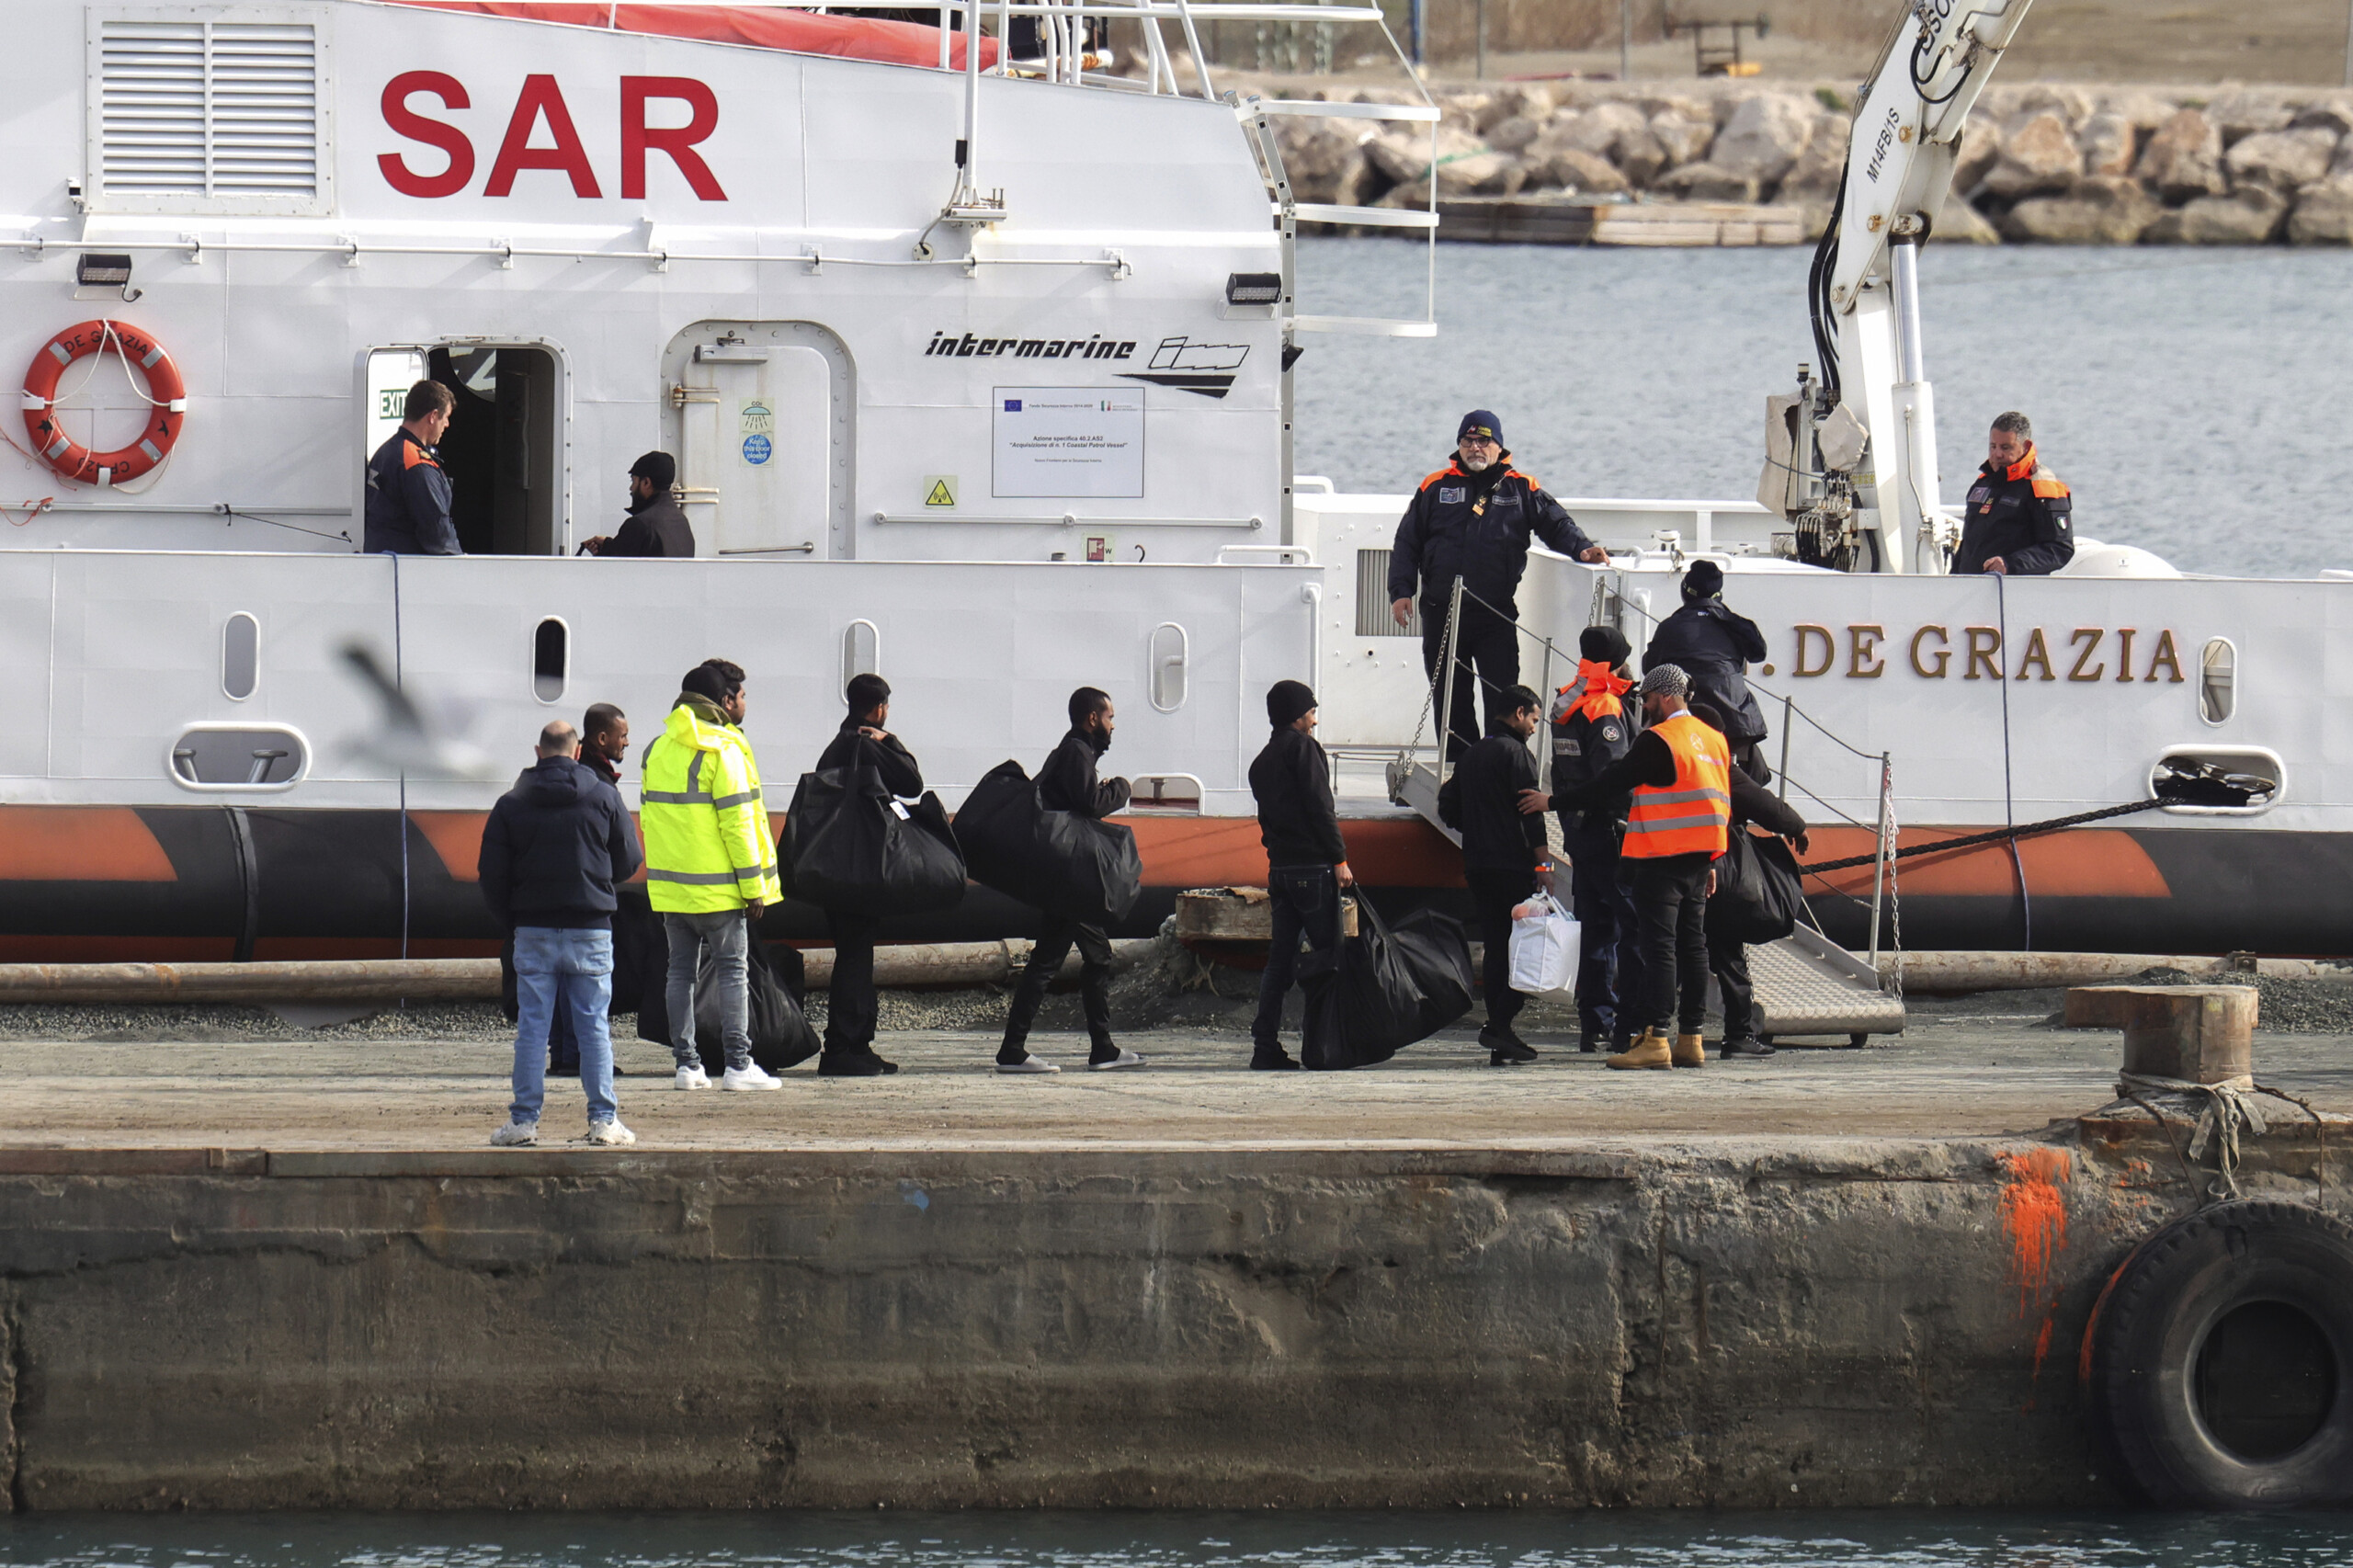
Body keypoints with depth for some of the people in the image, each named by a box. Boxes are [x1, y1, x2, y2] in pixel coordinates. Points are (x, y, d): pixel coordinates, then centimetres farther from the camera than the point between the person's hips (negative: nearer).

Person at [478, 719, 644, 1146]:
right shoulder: (604, 797, 0)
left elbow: (491, 873, 0)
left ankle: (524, 1120, 1)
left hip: (533, 932, 0)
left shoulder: (512, 804, 1)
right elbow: (628, 862, 6)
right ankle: (603, 1120, 2)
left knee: (531, 1027, 3)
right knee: (593, 1026, 4)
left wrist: (510, 920, 12)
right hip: (591, 930, 0)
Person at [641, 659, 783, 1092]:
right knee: (733, 970, -1)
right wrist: (753, 885, -11)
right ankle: (738, 1065, -4)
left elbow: (648, 815, 14)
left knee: (681, 970, 9)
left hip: (671, 889, 6)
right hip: (717, 887, -6)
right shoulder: (722, 751, -11)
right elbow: (737, 823, -14)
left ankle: (686, 1063, 7)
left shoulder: (658, 750, 11)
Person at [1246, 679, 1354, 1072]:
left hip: (1280, 866, 8)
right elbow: (1319, 806, -13)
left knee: (1281, 957, 7)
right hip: (1313, 866, -8)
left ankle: (1265, 1046, 2)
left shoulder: (1262, 762, 19)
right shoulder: (1302, 747, -5)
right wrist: (1339, 858, -13)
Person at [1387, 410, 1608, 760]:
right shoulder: (1436, 487, 8)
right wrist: (1401, 591, 1)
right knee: (1450, 698, 7)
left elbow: (1557, 523, 7)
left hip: (1497, 615, -2)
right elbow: (1407, 543, 10)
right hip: (1442, 612, 2)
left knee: (1503, 699, -6)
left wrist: (1582, 548, -13)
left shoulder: (1521, 489, 6)